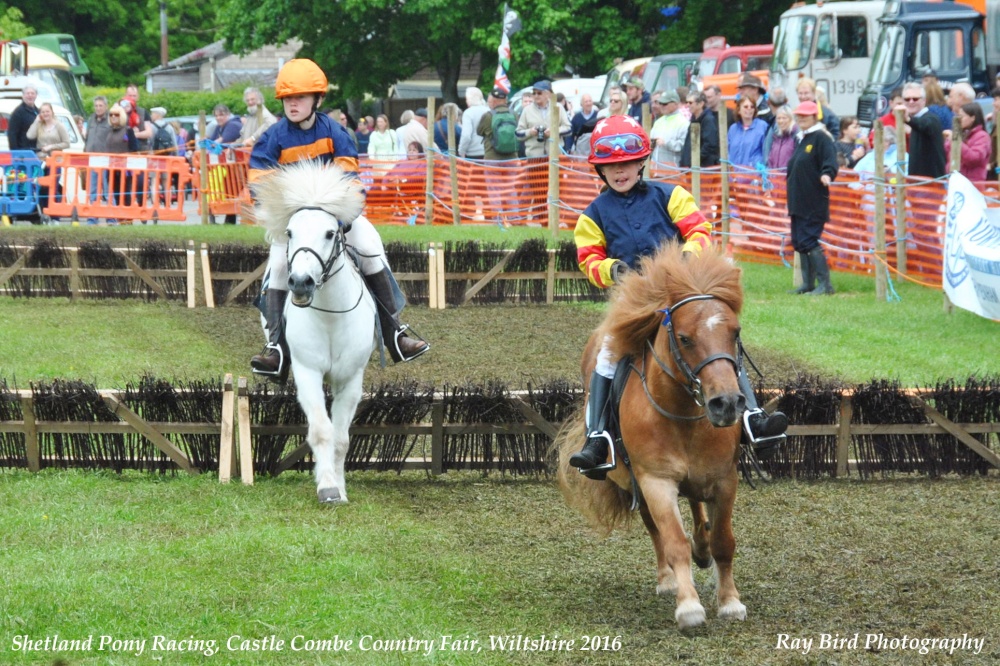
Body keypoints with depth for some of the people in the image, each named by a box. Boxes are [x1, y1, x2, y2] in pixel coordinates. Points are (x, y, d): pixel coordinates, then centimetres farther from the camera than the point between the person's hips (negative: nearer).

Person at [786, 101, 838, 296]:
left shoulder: (821, 138, -9)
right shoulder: (802, 140, 18)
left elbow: (830, 161, -23)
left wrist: (827, 174, -43)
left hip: (814, 203, -10)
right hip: (799, 202, 10)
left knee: (808, 241, -14)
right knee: (799, 241, 10)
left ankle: (825, 284, -12)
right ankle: (808, 284, 16)